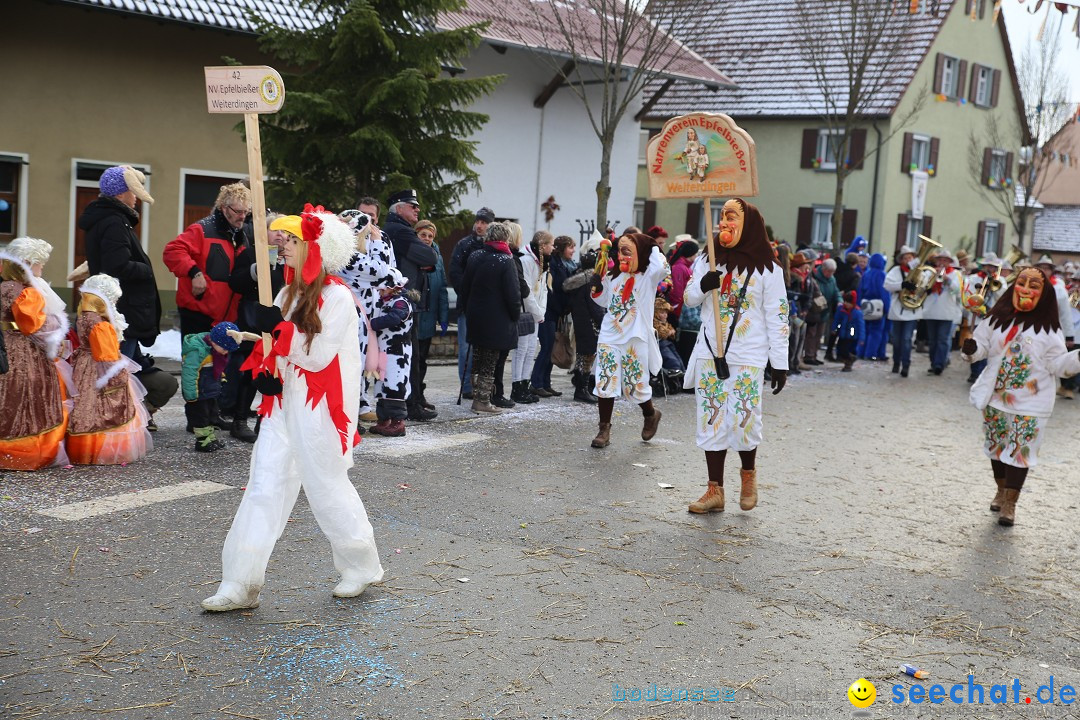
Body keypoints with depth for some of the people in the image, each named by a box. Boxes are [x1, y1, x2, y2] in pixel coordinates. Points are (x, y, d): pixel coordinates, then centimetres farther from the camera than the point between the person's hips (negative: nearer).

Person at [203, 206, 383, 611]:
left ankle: (363, 567, 26)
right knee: (264, 486, 2)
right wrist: (262, 373, -5)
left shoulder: (337, 297, -12)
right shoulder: (289, 292, 11)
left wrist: (280, 328, -22)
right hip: (284, 403, 7)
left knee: (328, 487, 4)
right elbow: (271, 347, 14)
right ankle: (241, 585, 5)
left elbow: (318, 357, -18)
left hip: (320, 409, -7)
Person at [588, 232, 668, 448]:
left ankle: (650, 415, 35)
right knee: (605, 384, 0)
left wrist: (652, 247, -13)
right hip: (609, 338, 4)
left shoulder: (648, 277, -6)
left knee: (636, 386, 4)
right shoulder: (613, 276, 9)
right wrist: (597, 287, 3)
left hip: (635, 340, -4)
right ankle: (604, 429, 10)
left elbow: (661, 268, -30)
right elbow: (604, 301, 23)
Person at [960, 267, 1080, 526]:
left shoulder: (1049, 329, -5)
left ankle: (1010, 502, 5)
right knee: (997, 446, 15)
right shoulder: (997, 319, 2)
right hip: (996, 398, 3)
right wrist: (970, 348, -18)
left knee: (1020, 450, -3)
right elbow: (981, 346, 5)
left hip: (1030, 403, -3)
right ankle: (1001, 490, 34)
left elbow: (1058, 364, -6)